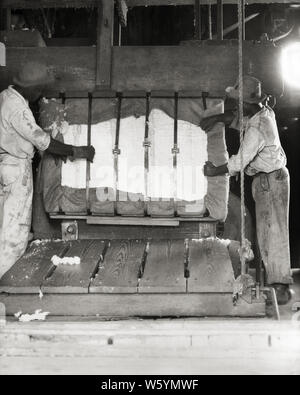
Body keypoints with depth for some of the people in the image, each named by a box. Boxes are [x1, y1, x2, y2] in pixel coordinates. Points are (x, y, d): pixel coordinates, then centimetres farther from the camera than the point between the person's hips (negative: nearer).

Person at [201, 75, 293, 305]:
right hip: (264, 179, 10)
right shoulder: (265, 112, 3)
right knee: (264, 230, 10)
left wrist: (215, 172, -8)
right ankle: (273, 278, 15)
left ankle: (281, 286, -10)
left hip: (272, 180, -10)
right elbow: (237, 120, 17)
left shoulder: (257, 129, -25)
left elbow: (241, 161, -22)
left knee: (274, 230, -12)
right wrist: (218, 118, -2)